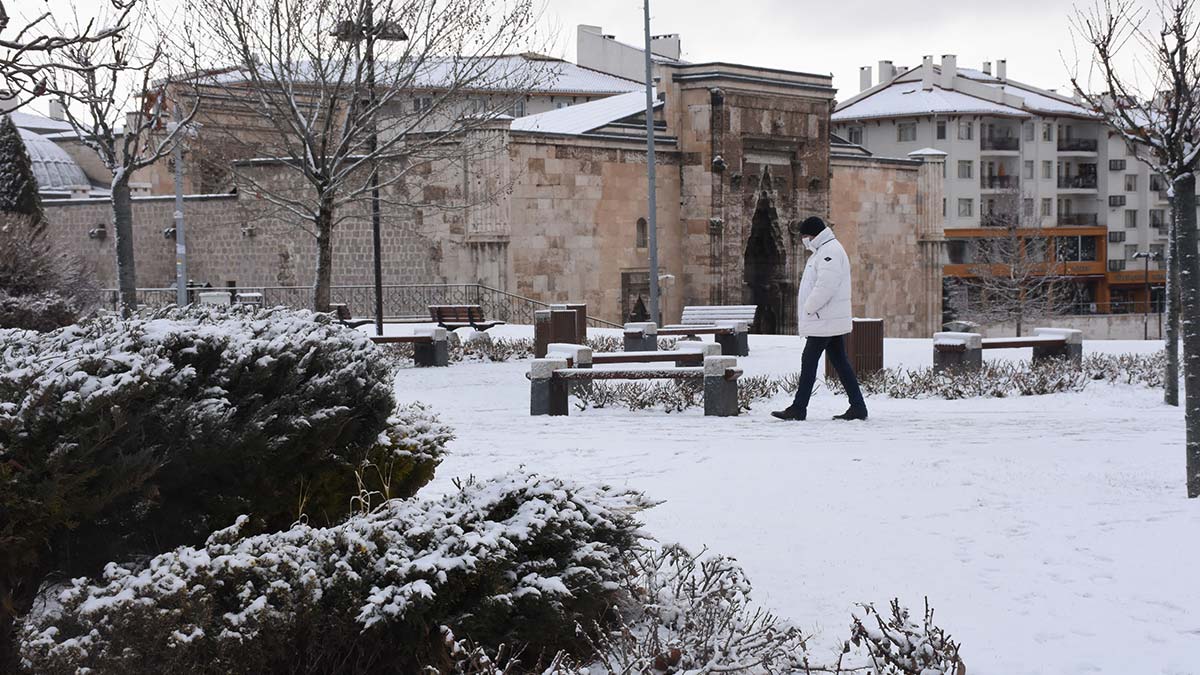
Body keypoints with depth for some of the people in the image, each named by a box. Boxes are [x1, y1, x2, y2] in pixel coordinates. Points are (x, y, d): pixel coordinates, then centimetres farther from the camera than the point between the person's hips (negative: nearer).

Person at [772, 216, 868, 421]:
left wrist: (808, 308, -16)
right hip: (832, 321, 10)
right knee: (840, 362, 9)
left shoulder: (830, 252, -16)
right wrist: (809, 310, 14)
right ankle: (857, 407, 10)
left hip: (824, 321, -10)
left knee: (809, 362, -5)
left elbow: (825, 286, -25)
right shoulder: (823, 251, 19)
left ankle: (798, 409, -1)